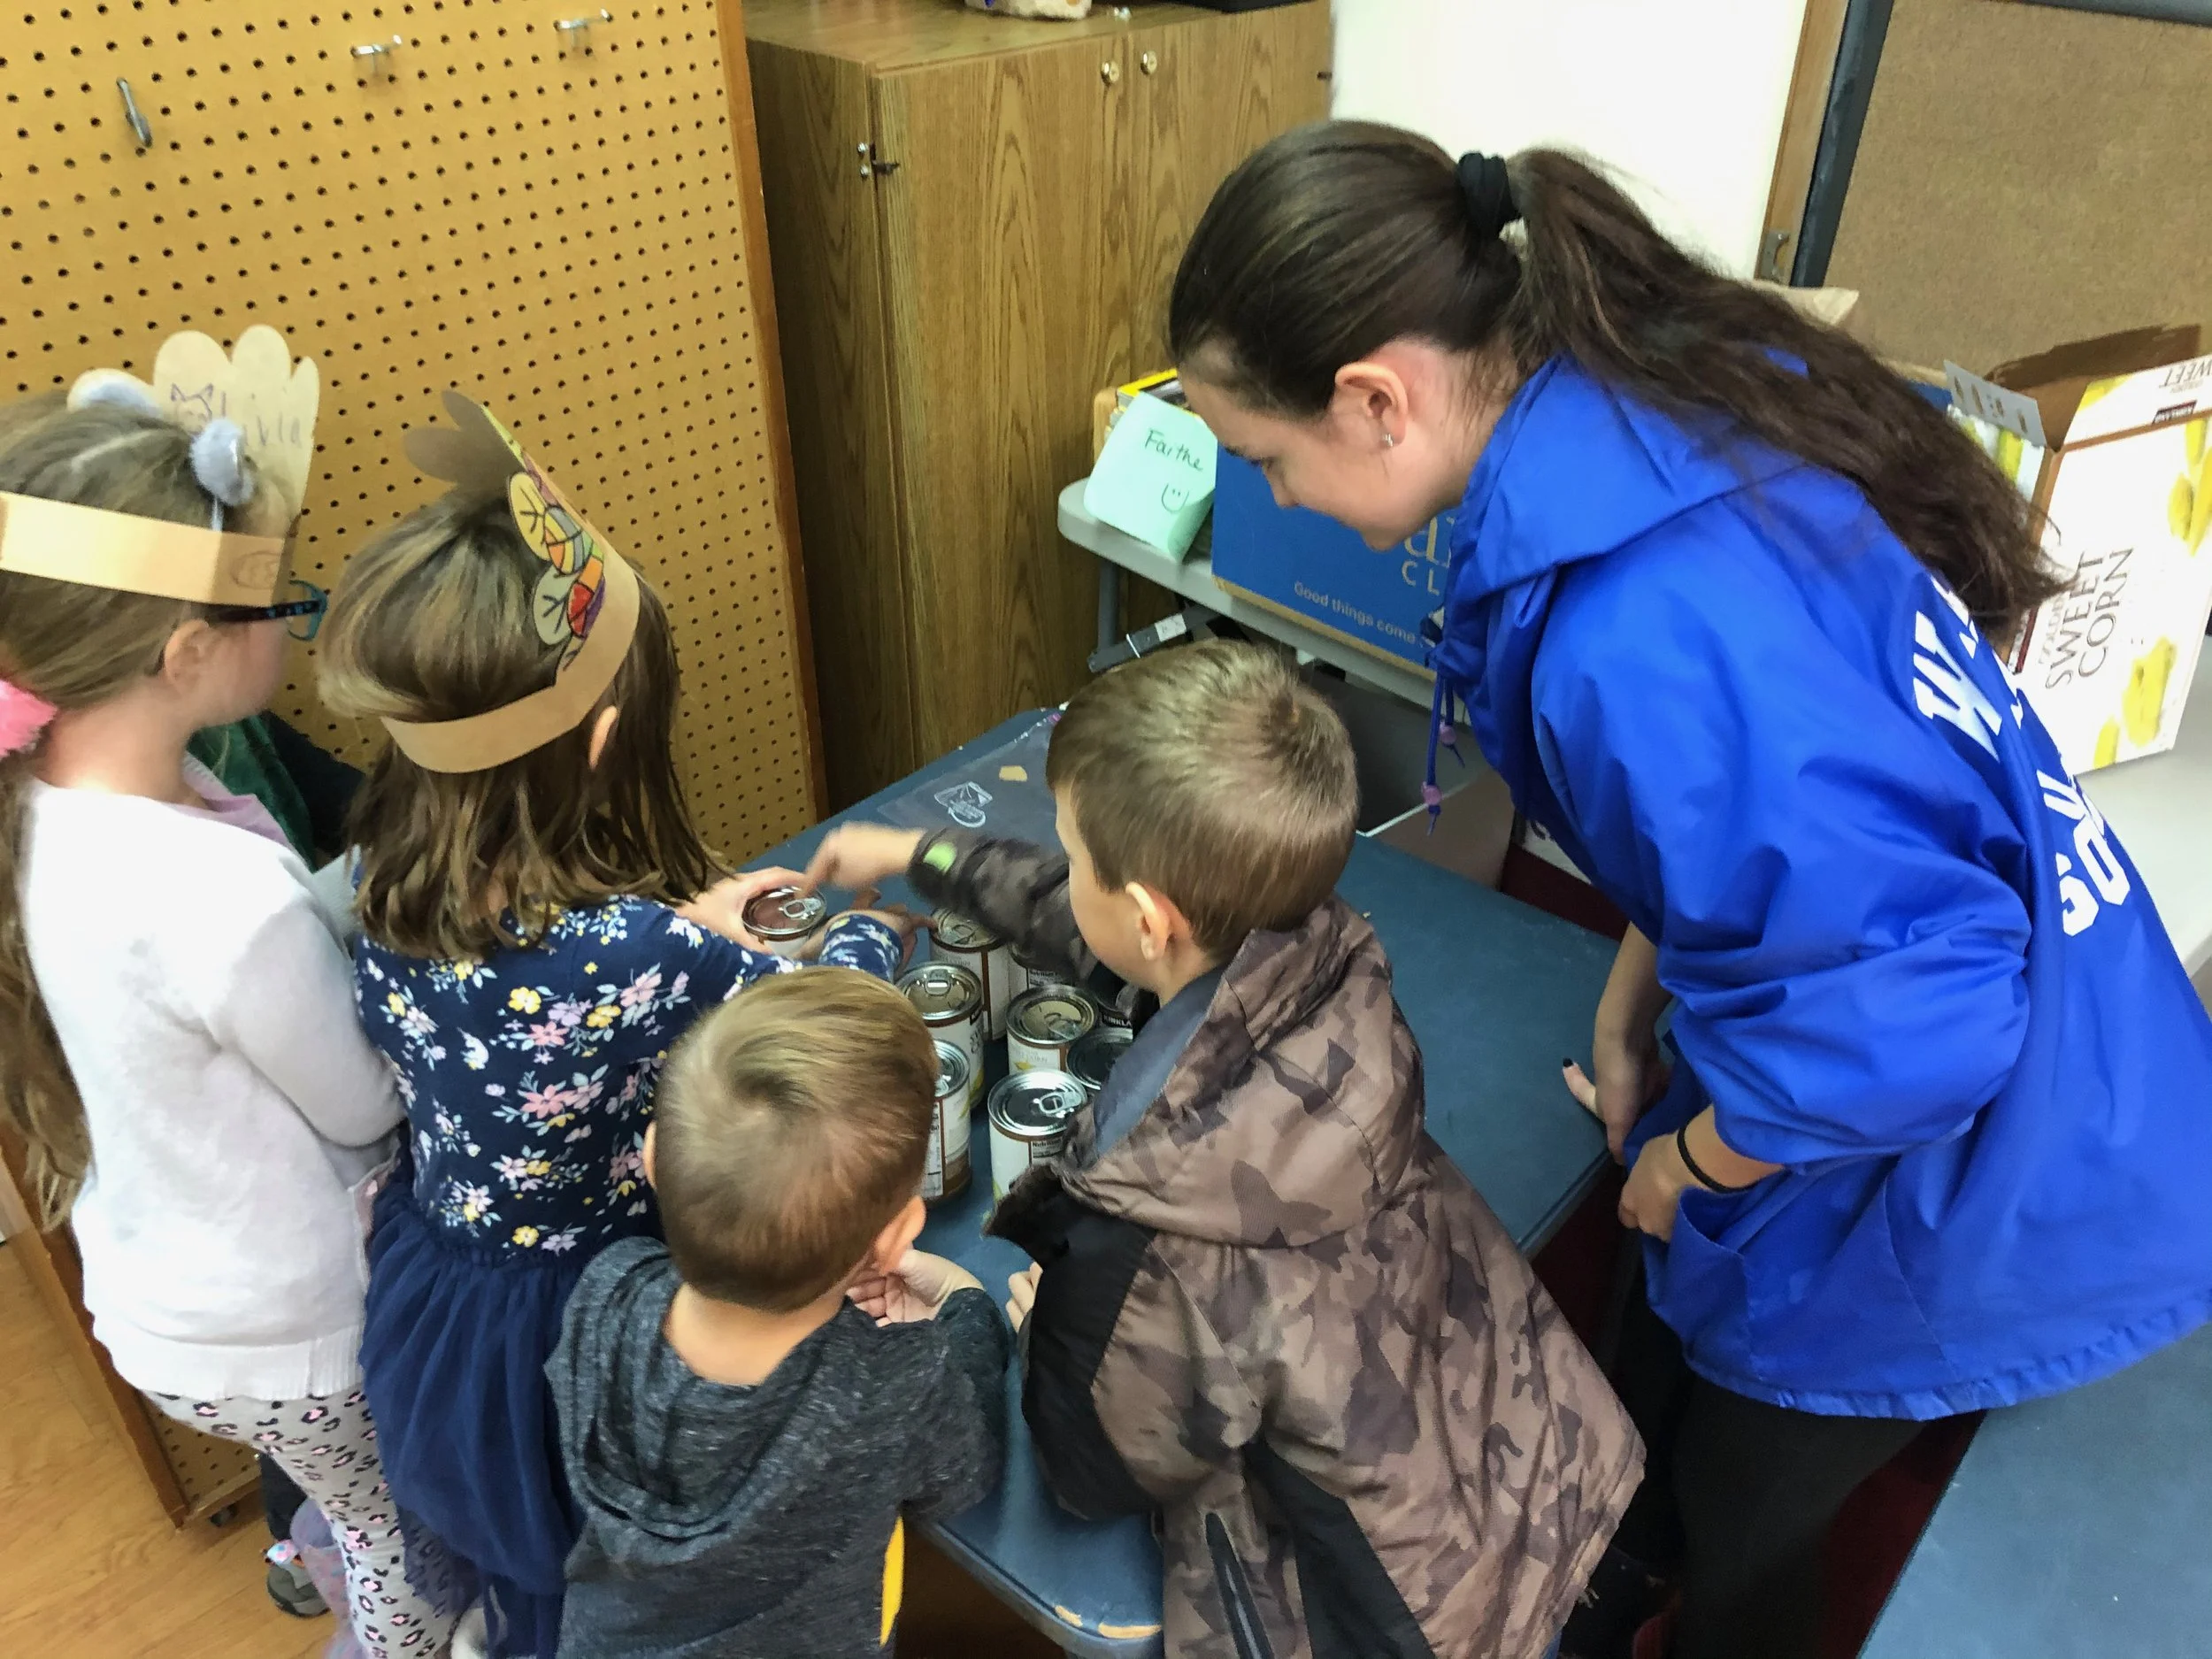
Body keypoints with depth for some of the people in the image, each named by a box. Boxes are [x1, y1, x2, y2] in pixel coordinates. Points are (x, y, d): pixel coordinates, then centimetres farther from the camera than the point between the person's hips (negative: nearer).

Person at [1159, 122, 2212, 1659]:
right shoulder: (1690, 389, -9)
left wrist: (1688, 1165, -14)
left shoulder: (1637, 644, -38)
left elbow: (1904, 1020, -33)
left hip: (1960, 1196, -8)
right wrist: (1639, 986, 2)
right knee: (1663, 1385, 30)